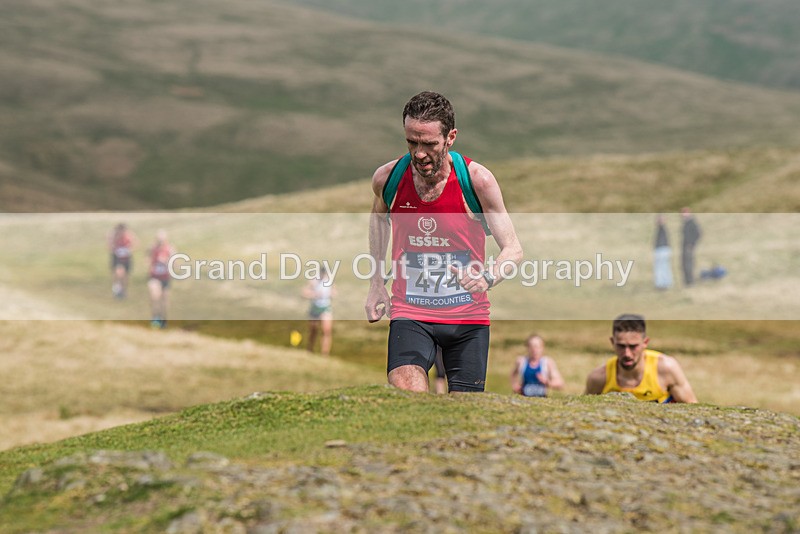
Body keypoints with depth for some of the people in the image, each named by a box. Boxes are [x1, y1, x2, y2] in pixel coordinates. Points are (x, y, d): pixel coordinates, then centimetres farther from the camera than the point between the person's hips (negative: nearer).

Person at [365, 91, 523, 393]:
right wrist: (376, 283, 16)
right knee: (405, 399, -27)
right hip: (409, 313, 0)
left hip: (468, 317, 0)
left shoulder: (477, 180, -13)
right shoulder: (387, 178, -6)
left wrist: (488, 278, -34)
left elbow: (513, 249, -12)